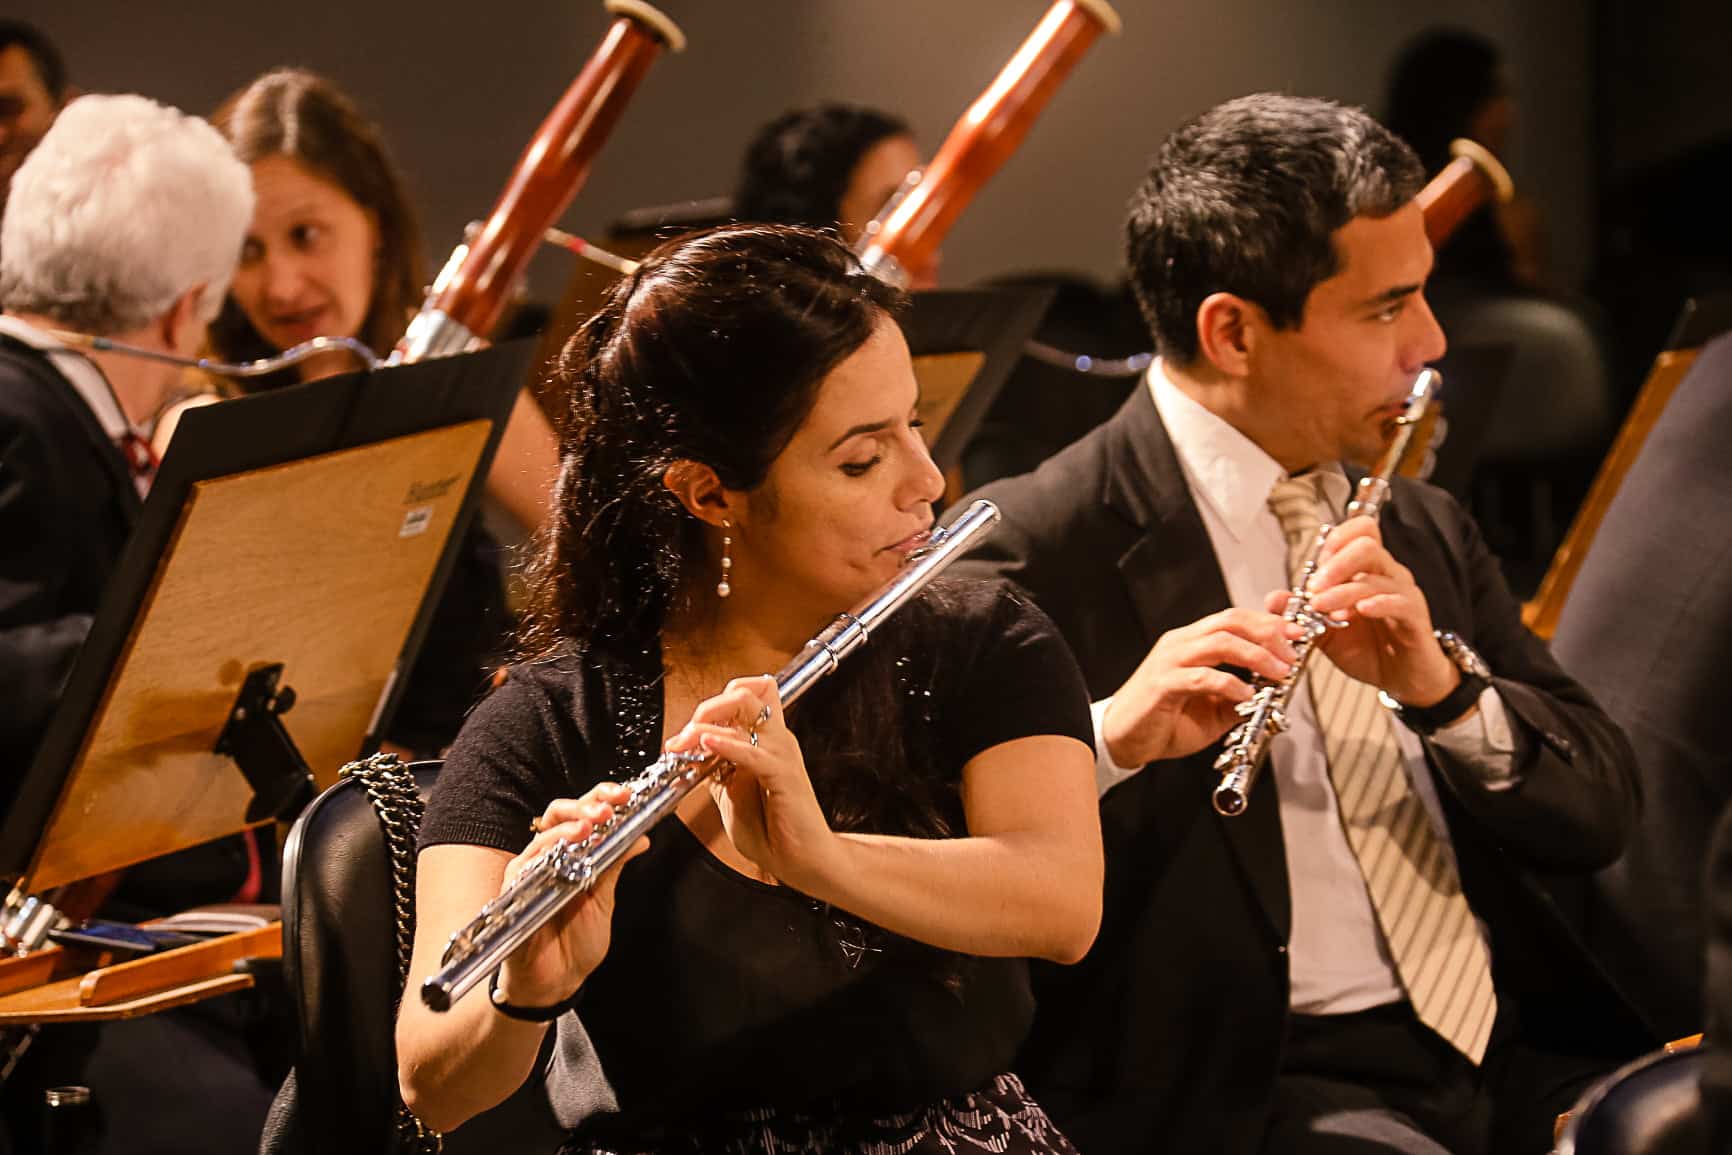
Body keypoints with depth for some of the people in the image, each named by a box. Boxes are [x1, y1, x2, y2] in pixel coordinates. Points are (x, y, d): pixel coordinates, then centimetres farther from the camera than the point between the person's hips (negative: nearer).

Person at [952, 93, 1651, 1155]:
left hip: (1516, 1059, 6)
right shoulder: (1039, 555, -5)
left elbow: (1600, 815, 10)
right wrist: (1109, 738, -28)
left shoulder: (1424, 535, 16)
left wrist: (1444, 683, -9)